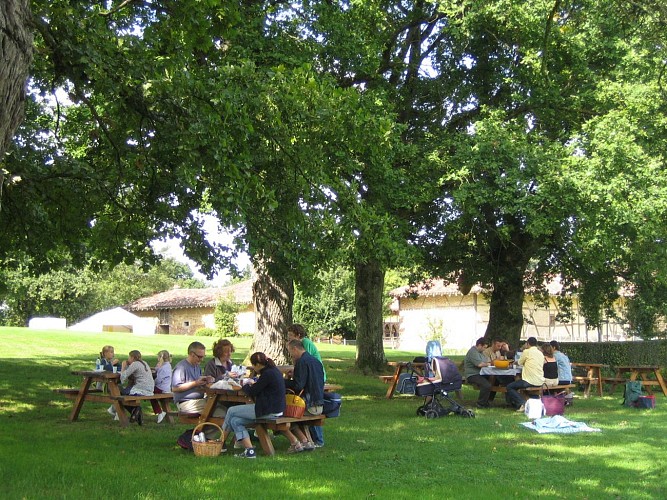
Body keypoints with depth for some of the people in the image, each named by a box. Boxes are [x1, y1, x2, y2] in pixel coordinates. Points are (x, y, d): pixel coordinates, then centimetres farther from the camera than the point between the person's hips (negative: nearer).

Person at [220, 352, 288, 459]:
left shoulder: (268, 374, -18)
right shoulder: (274, 371, 12)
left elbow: (252, 392, -13)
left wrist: (245, 386, 6)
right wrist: (254, 384, 22)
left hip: (269, 411, -10)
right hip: (275, 408, 10)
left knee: (231, 411, 2)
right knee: (235, 421, 8)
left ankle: (221, 444, 17)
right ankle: (249, 450, 0)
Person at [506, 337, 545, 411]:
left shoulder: (527, 351, -7)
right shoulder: (541, 353, 11)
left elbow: (520, 363, 6)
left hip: (530, 382, -8)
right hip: (540, 383, 8)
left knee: (509, 387, 4)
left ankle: (521, 404, -12)